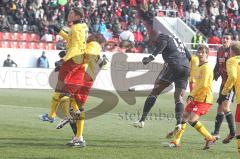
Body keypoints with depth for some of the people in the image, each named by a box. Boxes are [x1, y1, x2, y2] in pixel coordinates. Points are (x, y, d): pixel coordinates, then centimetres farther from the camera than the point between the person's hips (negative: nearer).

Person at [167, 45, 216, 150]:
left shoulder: (206, 67, -13)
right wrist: (192, 96, 13)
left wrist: (192, 95, -14)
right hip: (196, 98, 10)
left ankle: (210, 138, -8)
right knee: (184, 117, 11)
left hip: (204, 99, -10)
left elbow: (203, 84, -22)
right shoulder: (200, 67, 17)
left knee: (192, 120, -19)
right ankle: (176, 141, 21)